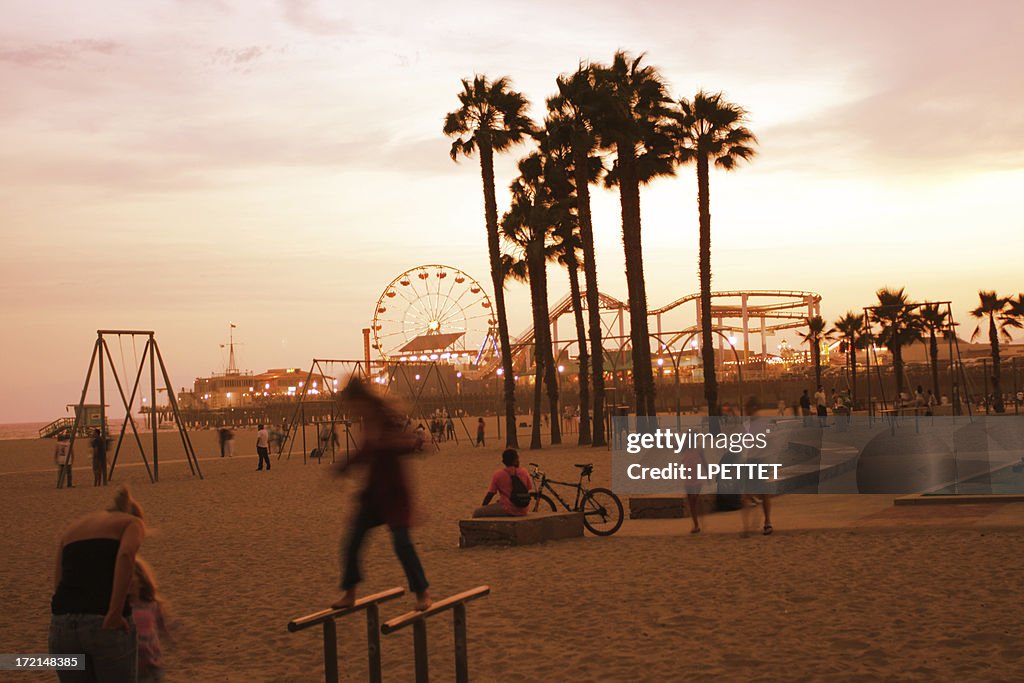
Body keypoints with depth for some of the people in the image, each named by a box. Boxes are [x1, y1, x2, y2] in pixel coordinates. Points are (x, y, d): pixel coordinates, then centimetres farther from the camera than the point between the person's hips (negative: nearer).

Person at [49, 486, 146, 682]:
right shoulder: (132, 522, 11)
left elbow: (58, 583, 13)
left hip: (63, 623, 4)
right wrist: (114, 613, -15)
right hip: (105, 624, -4)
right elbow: (126, 555, -13)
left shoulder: (74, 527, 25)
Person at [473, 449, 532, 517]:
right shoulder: (524, 473, 1)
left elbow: (490, 494, -3)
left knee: (476, 513, 4)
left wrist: (482, 506, 12)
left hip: (507, 511, -6)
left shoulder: (498, 475, -8)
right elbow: (529, 489, 10)